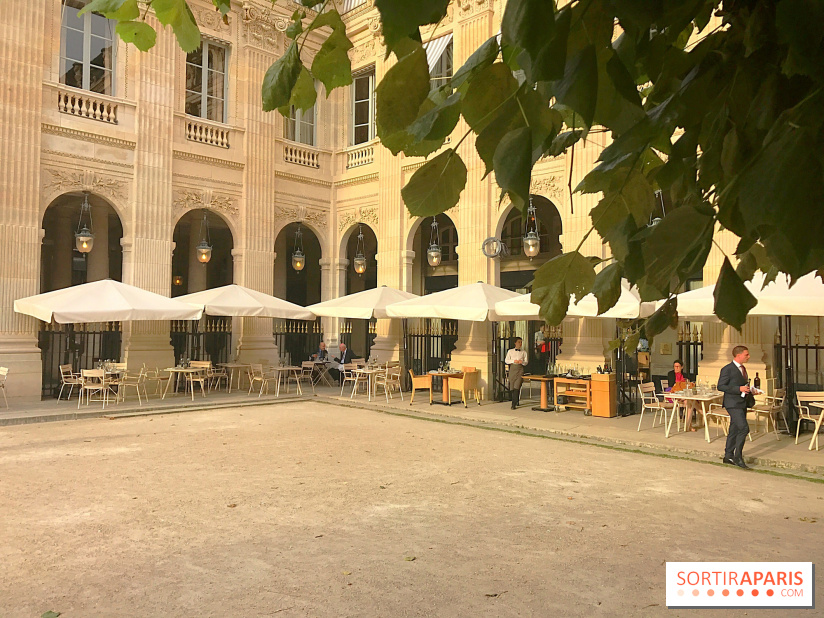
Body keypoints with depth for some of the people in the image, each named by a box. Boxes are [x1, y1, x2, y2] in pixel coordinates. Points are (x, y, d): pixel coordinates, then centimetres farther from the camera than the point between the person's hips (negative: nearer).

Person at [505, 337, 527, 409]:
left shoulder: (523, 352, 11)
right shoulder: (510, 351, 10)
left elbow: (526, 362, 11)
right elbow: (506, 360, 5)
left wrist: (522, 362, -12)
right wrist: (513, 361, -10)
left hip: (520, 370, -1)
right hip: (512, 369, 1)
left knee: (517, 387, -14)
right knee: (512, 387, 3)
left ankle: (514, 404, -17)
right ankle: (517, 401, 23)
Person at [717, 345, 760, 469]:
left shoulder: (743, 368, 16)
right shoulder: (727, 369, -12)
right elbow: (721, 386, -17)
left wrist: (751, 390, 8)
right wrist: (739, 389, -22)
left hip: (742, 404, 9)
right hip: (733, 404, -9)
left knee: (734, 430, 12)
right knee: (744, 428, -16)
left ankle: (728, 456, 21)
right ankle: (738, 457, -7)